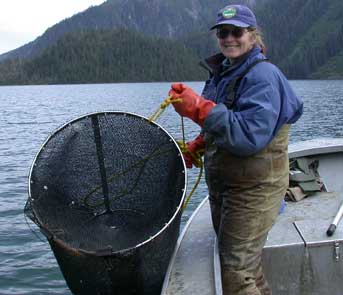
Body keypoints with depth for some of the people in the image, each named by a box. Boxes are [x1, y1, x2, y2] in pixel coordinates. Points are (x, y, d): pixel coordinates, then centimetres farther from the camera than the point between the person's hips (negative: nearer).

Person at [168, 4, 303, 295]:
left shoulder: (262, 75, -18)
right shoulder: (222, 72, 9)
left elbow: (250, 137, -29)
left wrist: (200, 108, -35)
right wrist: (197, 146, 8)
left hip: (254, 188, -9)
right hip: (222, 184, 9)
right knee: (247, 264, 20)